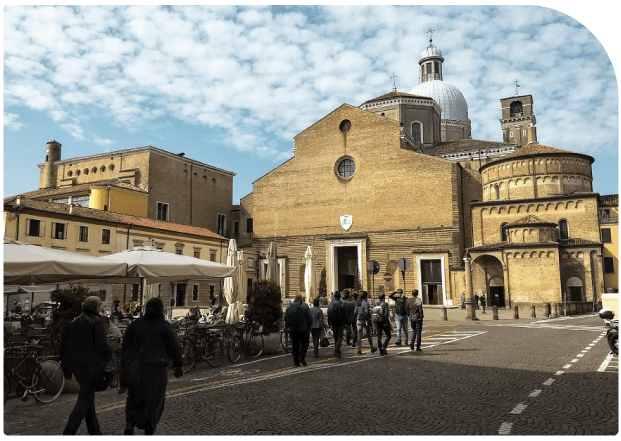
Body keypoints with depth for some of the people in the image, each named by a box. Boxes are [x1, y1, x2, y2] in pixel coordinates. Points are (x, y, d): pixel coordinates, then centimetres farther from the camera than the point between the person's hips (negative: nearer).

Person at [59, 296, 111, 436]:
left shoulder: (73, 323, 14)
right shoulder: (96, 322, -8)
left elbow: (63, 346, 16)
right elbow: (102, 345, -17)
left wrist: (66, 369, 21)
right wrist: (107, 363, -5)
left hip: (75, 365, 8)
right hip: (89, 366, -8)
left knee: (88, 397, 18)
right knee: (84, 400, -2)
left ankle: (94, 431, 25)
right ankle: (69, 433, -8)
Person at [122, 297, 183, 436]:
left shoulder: (135, 324, 3)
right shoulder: (165, 326, -4)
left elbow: (125, 345, 6)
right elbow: (173, 347, -3)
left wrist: (124, 364, 14)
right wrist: (178, 365, 5)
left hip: (136, 367, 2)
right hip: (157, 368, -2)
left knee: (134, 398, 16)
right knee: (154, 400, 10)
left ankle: (129, 424, -5)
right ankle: (149, 431, 9)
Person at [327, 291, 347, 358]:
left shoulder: (330, 304, -1)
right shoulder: (342, 304, -9)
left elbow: (328, 314, 2)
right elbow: (345, 315, -7)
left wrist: (329, 323, 9)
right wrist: (345, 323, 2)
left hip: (333, 323, 3)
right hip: (340, 323, -3)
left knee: (336, 337, 16)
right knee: (340, 337, -1)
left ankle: (337, 351, 25)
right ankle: (336, 351, -17)